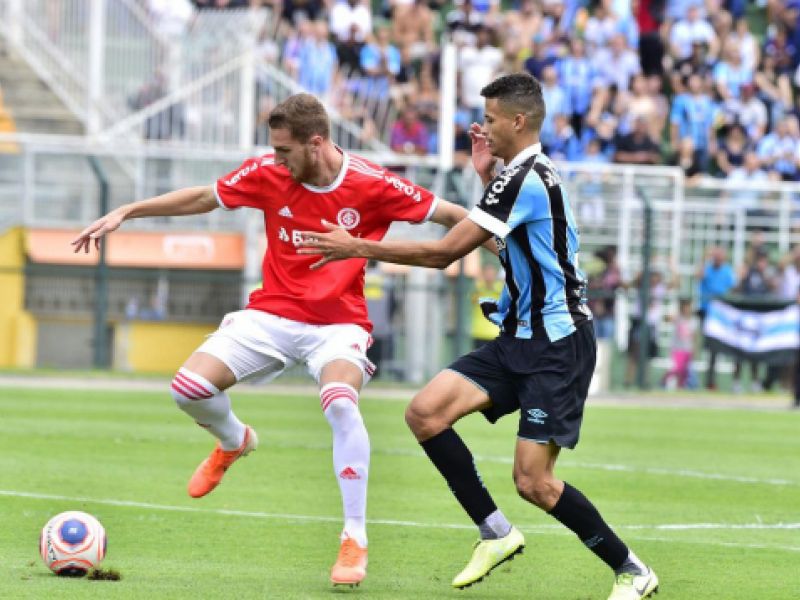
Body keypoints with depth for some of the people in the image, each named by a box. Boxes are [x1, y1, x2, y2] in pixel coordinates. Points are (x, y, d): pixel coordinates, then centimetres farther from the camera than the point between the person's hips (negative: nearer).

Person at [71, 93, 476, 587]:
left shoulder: (373, 185, -14)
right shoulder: (268, 174, -5)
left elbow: (449, 215, -6)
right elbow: (202, 198, 8)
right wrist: (125, 213, 8)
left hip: (339, 322, -3)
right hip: (272, 314, 3)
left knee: (340, 403, -33)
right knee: (189, 389, -14)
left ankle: (355, 541, -22)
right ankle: (234, 441, 25)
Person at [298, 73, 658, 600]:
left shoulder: (526, 178, -17)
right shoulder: (532, 174, 14)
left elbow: (445, 252, -19)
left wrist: (357, 247, -12)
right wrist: (485, 177, 23)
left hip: (558, 344, -10)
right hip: (522, 339, 10)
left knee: (534, 481, -12)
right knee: (425, 412, -5)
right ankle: (497, 532, 3)